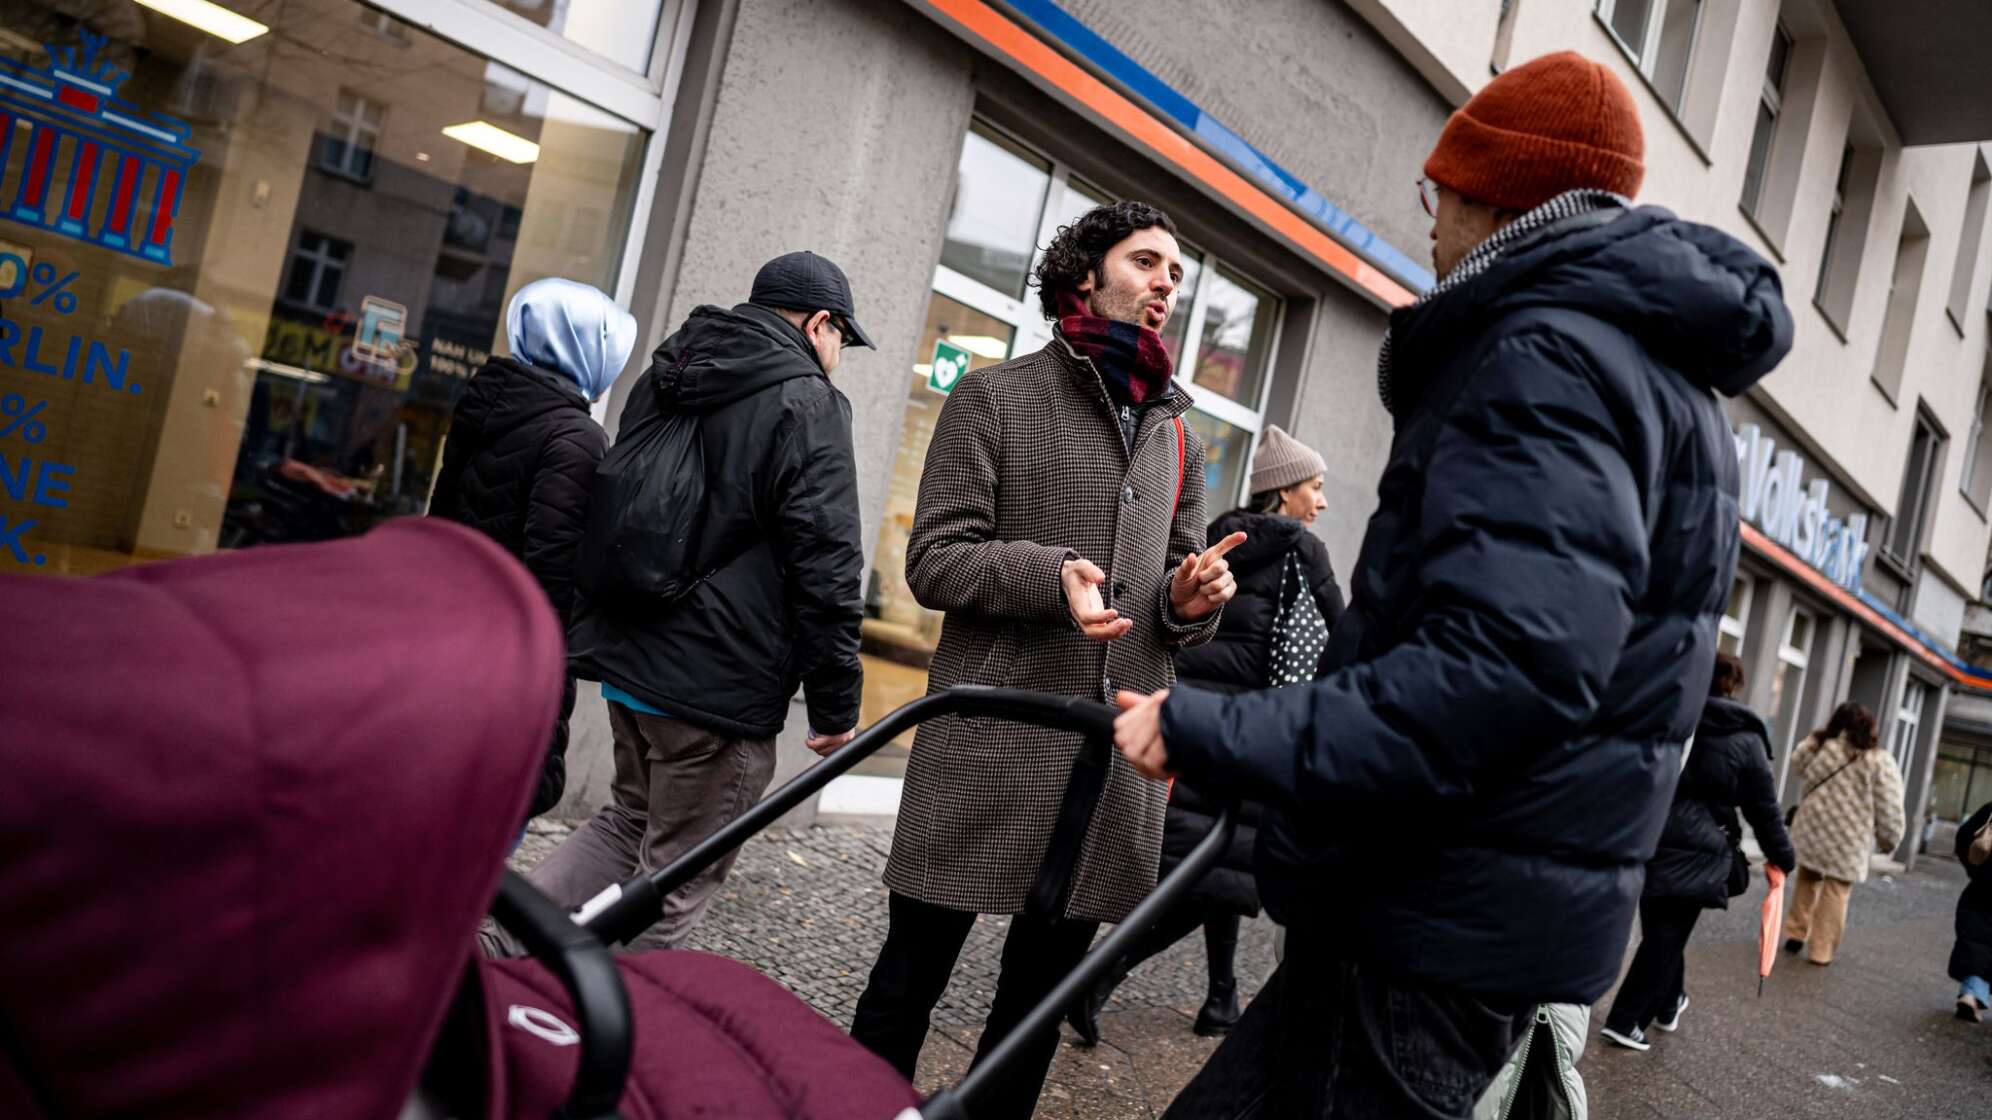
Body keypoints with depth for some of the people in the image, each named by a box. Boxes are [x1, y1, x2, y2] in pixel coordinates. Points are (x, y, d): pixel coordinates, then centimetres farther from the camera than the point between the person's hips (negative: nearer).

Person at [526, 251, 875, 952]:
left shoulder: (664, 378, 13)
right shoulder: (808, 405, -12)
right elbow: (826, 570, -18)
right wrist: (835, 705, -11)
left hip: (625, 657, 8)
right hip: (719, 685, -8)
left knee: (631, 820, 27)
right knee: (676, 884, 6)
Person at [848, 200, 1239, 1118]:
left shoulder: (1176, 437, 18)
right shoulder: (995, 397, 2)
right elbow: (933, 559, -4)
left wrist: (1188, 602, -3)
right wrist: (1048, 572, -21)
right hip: (991, 742, -5)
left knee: (1042, 989, 15)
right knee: (913, 971, 4)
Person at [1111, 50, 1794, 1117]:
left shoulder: (1549, 352, -13)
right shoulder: (1656, 365, 21)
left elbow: (1502, 666, -27)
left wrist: (1218, 736, -24)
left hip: (1442, 930, -10)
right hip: (1479, 917, 10)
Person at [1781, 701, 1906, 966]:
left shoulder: (1821, 747, -1)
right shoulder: (1880, 761, -9)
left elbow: (1798, 765, 21)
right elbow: (1889, 809, -7)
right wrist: (1889, 839, 5)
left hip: (1813, 829, 3)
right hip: (1849, 840, -3)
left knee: (1807, 879, 21)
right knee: (1836, 892, 4)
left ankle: (1795, 934, 22)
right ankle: (1821, 951, 7)